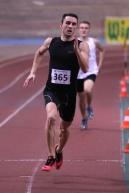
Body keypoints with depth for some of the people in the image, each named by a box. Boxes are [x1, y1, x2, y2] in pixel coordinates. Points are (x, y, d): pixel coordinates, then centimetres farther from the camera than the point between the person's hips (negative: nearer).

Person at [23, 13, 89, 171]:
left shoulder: (82, 46, -6)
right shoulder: (51, 42, 0)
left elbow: (85, 68, -20)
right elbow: (39, 53, 22)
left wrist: (76, 50, -31)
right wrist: (33, 72, 14)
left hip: (69, 93, 1)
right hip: (51, 90, -1)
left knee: (64, 128, 17)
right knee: (51, 117, -29)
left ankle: (59, 152, 49)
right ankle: (51, 157, -21)